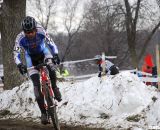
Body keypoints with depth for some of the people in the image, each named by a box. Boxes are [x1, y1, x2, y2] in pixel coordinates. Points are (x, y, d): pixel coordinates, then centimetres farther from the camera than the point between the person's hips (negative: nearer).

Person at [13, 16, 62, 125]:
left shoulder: (41, 32, -30)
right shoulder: (20, 38, -29)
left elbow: (51, 44, -30)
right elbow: (16, 54, -29)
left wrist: (55, 55, -48)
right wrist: (19, 65, -48)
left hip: (43, 52, 0)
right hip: (31, 57, 0)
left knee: (51, 67, -33)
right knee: (36, 84, -12)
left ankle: (54, 87, -3)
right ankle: (43, 112, -9)